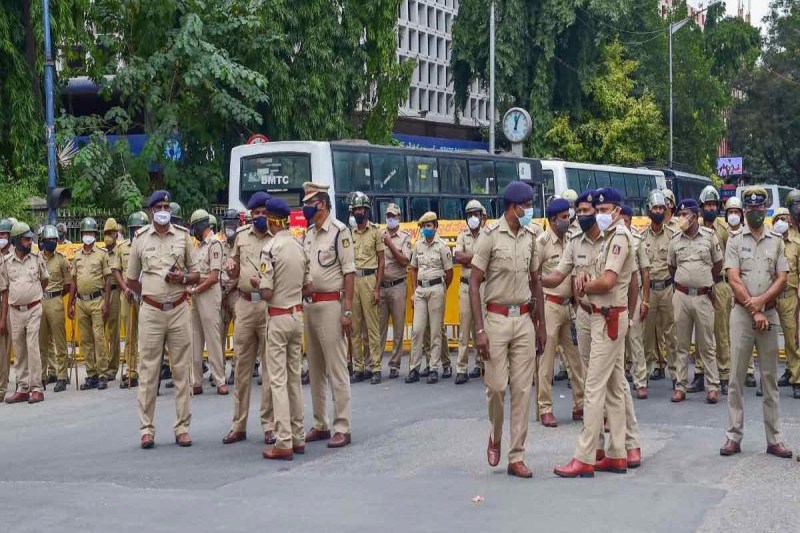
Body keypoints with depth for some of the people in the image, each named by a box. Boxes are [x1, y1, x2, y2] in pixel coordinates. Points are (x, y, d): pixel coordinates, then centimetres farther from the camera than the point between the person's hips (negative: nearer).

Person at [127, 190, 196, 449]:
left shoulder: (183, 236, 7)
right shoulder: (140, 238, 6)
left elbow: (197, 274, 9)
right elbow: (131, 279, 13)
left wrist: (182, 279, -10)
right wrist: (149, 293, 3)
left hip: (179, 310, 1)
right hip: (151, 311, -1)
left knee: (182, 370, 3)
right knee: (148, 371, 0)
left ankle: (182, 428, 9)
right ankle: (146, 429, 5)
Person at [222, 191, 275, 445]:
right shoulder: (241, 235, 12)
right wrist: (231, 267, -1)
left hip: (270, 305, -4)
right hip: (245, 304, 4)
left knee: (271, 367, 1)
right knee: (242, 366, 8)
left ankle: (270, 425, 9)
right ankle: (239, 425, 16)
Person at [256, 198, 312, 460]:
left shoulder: (270, 249, -16)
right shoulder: (300, 247, 5)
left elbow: (266, 293, -18)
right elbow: (308, 288, 10)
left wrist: (257, 281, 1)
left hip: (278, 318, -6)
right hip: (298, 315, 6)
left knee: (278, 380, -4)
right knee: (295, 377, 14)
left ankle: (284, 443, -6)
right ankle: (298, 437, 18)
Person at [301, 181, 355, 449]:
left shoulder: (339, 231, -8)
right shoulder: (308, 234, 14)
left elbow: (349, 272, -11)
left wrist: (348, 311, -15)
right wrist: (302, 303, 11)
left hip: (330, 304, -8)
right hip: (309, 304, 8)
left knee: (336, 369, -6)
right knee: (315, 369, 12)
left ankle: (342, 428, -2)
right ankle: (320, 425, 19)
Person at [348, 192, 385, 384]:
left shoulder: (375, 231, 3)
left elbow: (381, 262, 1)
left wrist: (377, 288, -7)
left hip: (369, 279, -4)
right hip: (352, 279, 4)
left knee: (372, 325, -4)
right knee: (355, 327, 5)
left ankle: (375, 368, -1)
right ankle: (358, 368, 11)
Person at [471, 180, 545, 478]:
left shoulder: (530, 237, 8)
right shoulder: (490, 235, -8)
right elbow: (474, 283, -8)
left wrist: (541, 325, 14)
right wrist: (479, 330, -14)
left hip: (524, 319, 4)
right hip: (496, 318, -4)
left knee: (522, 389, 2)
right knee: (497, 386, -4)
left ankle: (516, 457, 8)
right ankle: (495, 437, 25)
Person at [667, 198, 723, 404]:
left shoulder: (709, 236, -2)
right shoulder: (675, 240, 4)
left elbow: (718, 264, 7)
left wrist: (704, 281, 10)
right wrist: (685, 282, 11)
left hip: (703, 296, -2)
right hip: (681, 296, 2)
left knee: (706, 345, 3)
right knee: (681, 344, 6)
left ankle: (713, 386, 8)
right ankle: (680, 386, 11)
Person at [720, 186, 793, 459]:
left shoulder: (777, 242, 8)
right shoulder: (735, 241, 3)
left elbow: (782, 280, 2)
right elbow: (734, 280, -6)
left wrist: (761, 301, -14)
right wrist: (754, 311, -12)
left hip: (769, 313, 2)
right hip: (742, 313, -2)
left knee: (770, 378, 5)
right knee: (736, 377, -2)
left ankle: (774, 439, 8)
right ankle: (734, 436, 2)